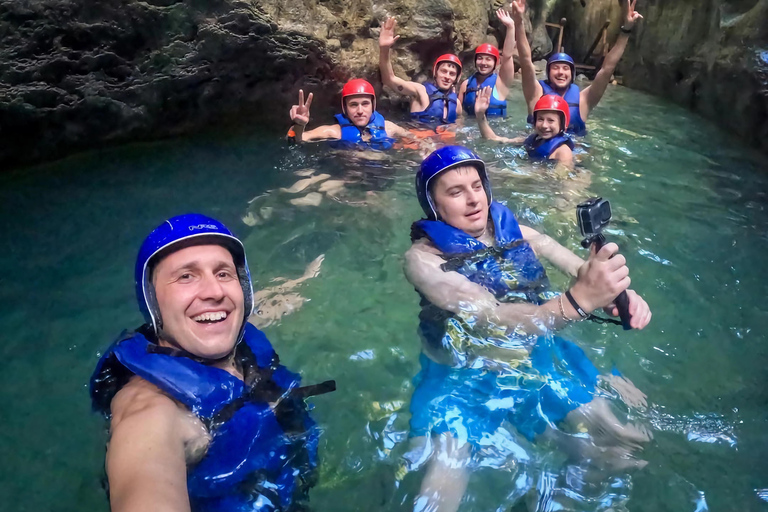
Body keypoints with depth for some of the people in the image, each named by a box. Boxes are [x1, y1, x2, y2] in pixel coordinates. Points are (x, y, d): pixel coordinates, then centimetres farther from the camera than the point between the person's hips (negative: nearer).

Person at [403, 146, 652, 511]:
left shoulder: (515, 233, 0)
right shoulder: (423, 258, -16)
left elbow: (588, 270, -7)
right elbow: (491, 318, -30)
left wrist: (621, 290, -31)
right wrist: (578, 299, -45)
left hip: (539, 361, 5)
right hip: (464, 377, -4)